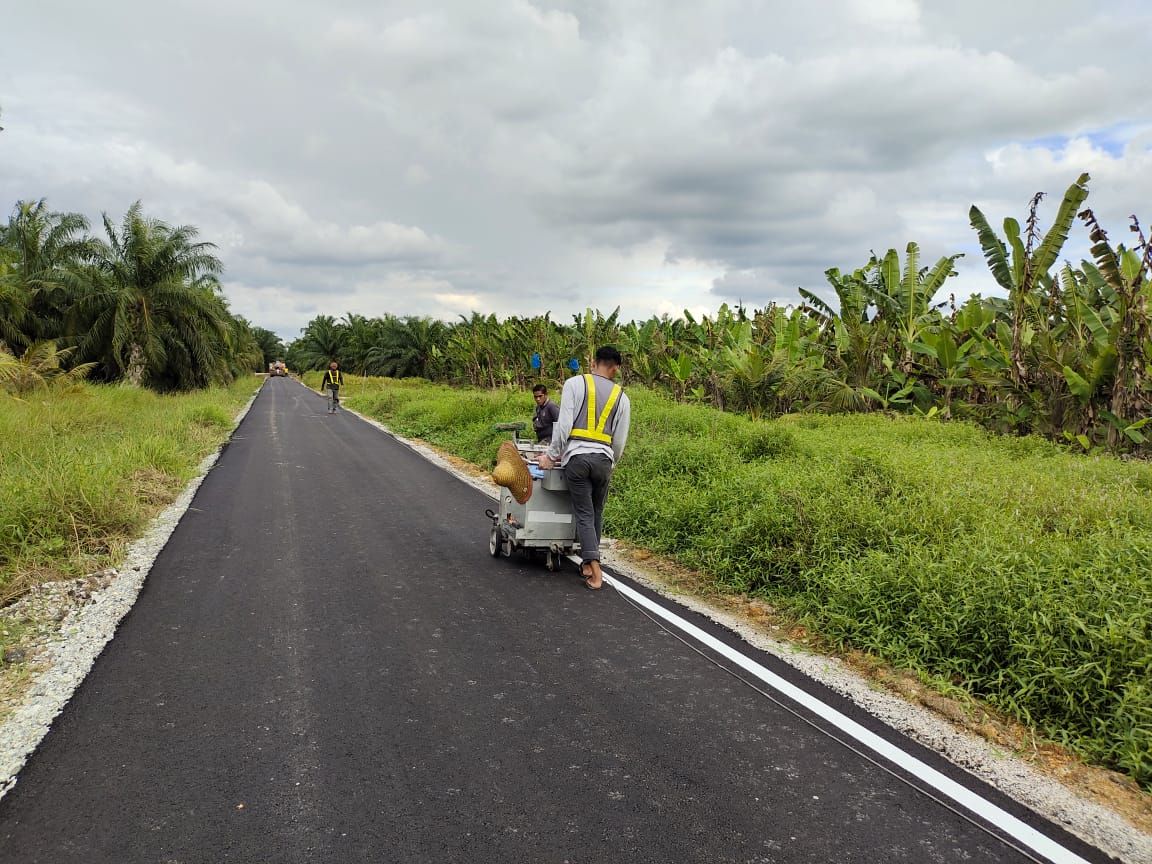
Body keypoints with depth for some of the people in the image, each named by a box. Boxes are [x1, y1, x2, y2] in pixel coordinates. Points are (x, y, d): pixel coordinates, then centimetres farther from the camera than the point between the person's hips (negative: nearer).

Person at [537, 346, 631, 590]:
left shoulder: (574, 383, 2)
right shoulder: (622, 396, 10)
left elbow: (564, 423, -6)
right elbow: (620, 440, 11)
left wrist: (552, 455, 2)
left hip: (576, 456, -2)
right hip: (603, 458, 2)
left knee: (584, 514, 1)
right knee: (596, 513, 16)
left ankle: (595, 571, -7)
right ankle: (588, 562, 25)